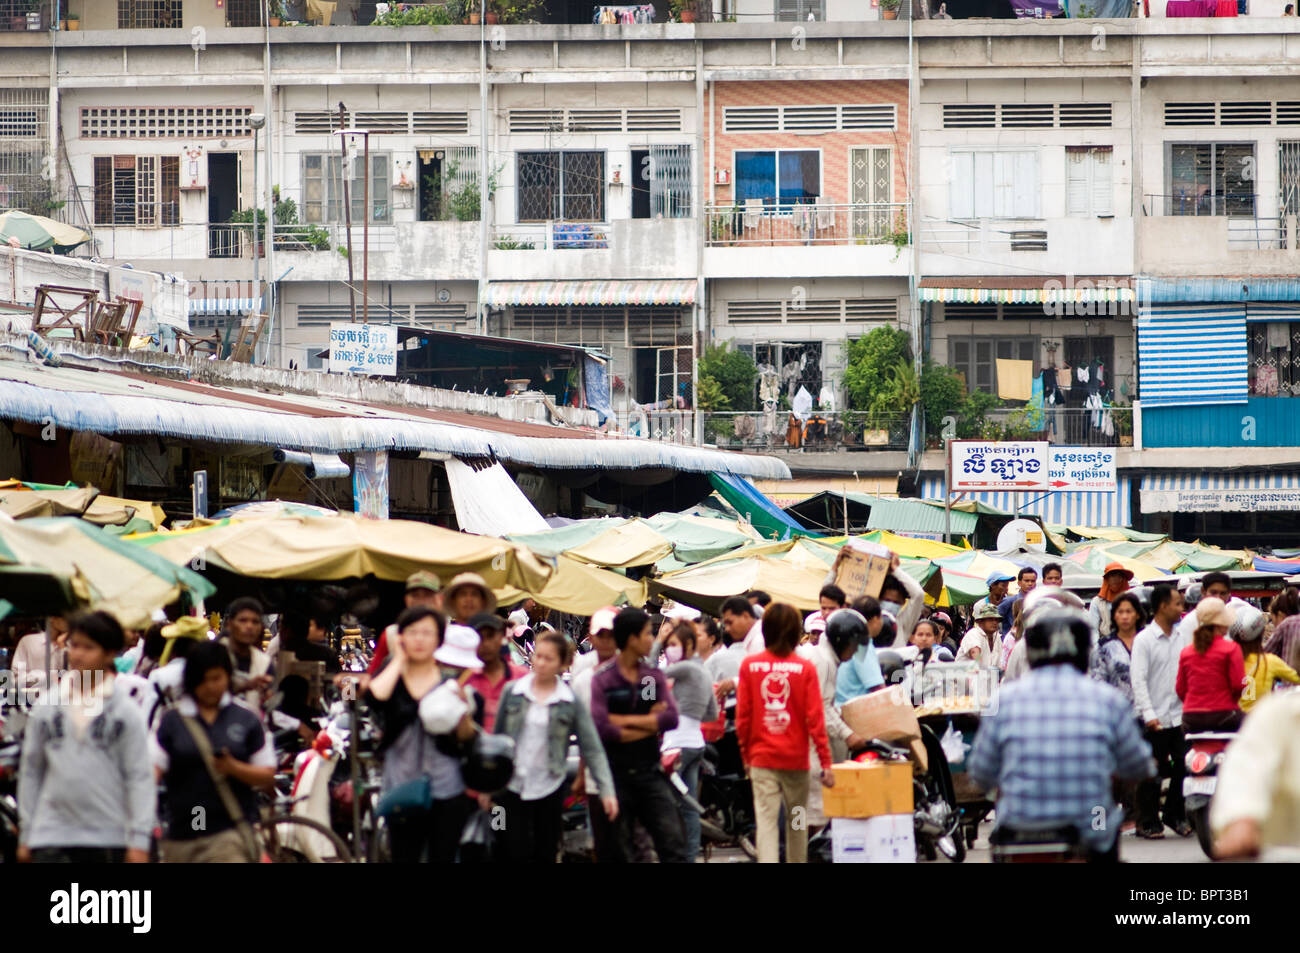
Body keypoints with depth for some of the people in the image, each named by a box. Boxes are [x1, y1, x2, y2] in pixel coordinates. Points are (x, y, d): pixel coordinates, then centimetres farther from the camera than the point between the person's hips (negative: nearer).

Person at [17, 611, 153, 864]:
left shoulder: (126, 712, -1)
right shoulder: (45, 711, 5)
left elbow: (139, 778, -3)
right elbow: (30, 772, 12)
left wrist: (139, 840, -9)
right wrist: (25, 835, 11)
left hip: (109, 835, -1)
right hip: (52, 837, 1)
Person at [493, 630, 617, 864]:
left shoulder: (570, 702, -2)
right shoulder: (513, 693, 1)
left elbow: (592, 748, -2)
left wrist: (606, 789, -10)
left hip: (549, 789, 0)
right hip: (513, 785, 0)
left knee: (546, 855, 7)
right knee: (517, 853, -5)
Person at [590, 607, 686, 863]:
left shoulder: (655, 676, 8)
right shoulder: (602, 679, -6)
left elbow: (671, 718, -5)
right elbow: (600, 727, -18)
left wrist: (625, 720, -12)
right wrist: (649, 724, -9)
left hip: (649, 773, 3)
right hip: (615, 775, -3)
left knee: (673, 842, -5)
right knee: (618, 851, 4)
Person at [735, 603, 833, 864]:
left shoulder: (749, 666, -3)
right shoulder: (805, 669, -7)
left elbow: (742, 716, 0)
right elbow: (815, 718, -7)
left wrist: (745, 754, 13)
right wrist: (825, 761, -2)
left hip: (761, 756, 0)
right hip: (796, 757, 0)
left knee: (766, 820, -4)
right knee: (797, 821, 15)